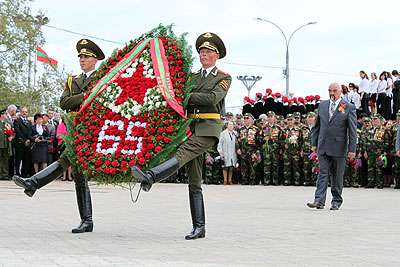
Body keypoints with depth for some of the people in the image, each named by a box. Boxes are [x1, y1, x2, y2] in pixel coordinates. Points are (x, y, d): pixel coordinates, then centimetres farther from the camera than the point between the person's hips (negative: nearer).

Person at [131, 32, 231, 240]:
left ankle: (150, 177, -53)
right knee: (194, 181, 2)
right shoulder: (192, 77, 21)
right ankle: (199, 228, 3)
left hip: (208, 129, -6)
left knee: (183, 153, -32)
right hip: (190, 127, 6)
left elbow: (212, 98, -11)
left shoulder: (224, 78, 5)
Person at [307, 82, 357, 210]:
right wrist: (314, 143, 10)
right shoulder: (322, 105, 11)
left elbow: (353, 130, -5)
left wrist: (352, 149, -10)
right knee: (323, 172, -5)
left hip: (339, 147, -3)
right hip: (323, 146, 3)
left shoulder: (349, 108, -2)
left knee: (337, 175, 5)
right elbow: (317, 126, 16)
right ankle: (319, 200, -10)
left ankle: (336, 201, 15)